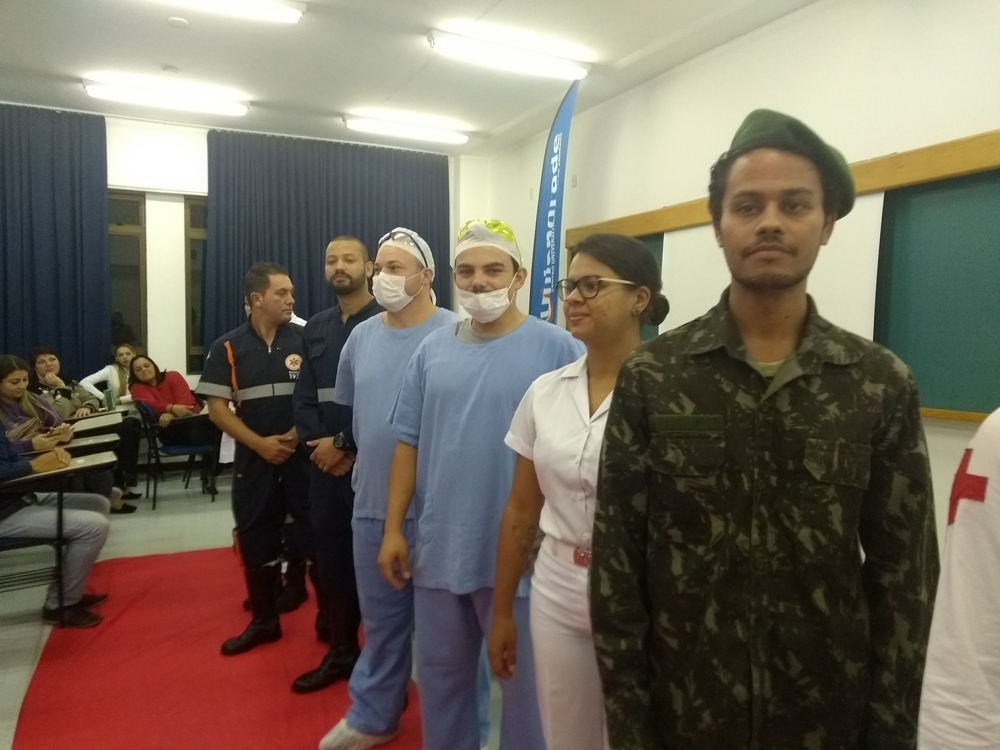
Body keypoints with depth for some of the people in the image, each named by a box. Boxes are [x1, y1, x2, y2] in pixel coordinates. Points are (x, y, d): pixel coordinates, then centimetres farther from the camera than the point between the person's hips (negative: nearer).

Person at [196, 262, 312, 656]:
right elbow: (217, 407, -2)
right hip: (255, 458, 2)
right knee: (256, 539, 11)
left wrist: (301, 432, -13)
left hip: (304, 453, -1)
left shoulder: (304, 339, -3)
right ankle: (264, 621, 29)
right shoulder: (228, 348, -1)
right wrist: (260, 443, -11)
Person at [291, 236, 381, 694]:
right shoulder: (315, 329, 14)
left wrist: (344, 444, -13)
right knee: (329, 558, 12)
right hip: (325, 462, 6)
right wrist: (318, 444, -5)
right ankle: (341, 651, 29)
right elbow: (303, 397, 10)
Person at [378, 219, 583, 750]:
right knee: (440, 674, 21)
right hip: (439, 548, 5)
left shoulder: (556, 349, -9)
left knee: (523, 679, 13)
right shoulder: (432, 350, 5)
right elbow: (408, 443, 7)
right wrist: (394, 529, 4)